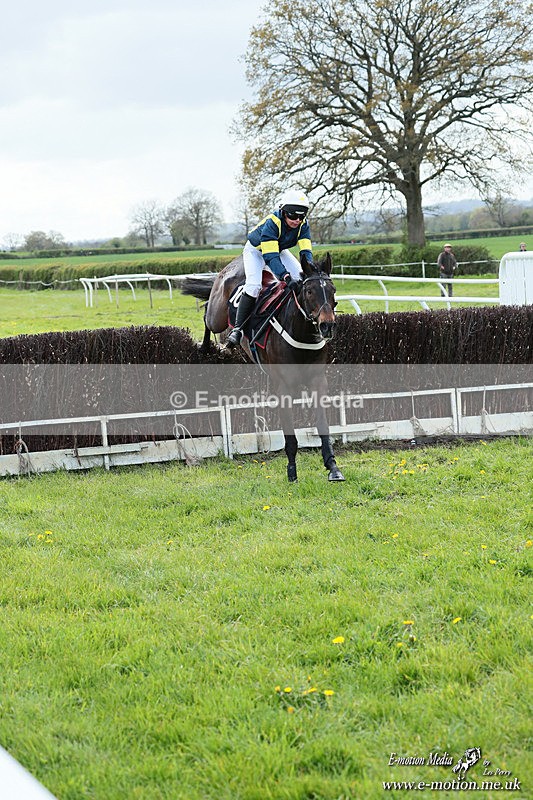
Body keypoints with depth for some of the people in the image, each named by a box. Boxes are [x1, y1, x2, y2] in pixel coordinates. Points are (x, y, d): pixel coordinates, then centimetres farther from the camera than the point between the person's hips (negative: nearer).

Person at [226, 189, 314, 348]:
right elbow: (270, 257, -46)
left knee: (300, 278, -11)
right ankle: (238, 328, -23)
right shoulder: (271, 223, -39)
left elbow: (306, 251, -25)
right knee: (253, 286, -27)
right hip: (256, 250, -6)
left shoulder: (303, 224, -23)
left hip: (279, 250, 6)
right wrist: (286, 276, -58)